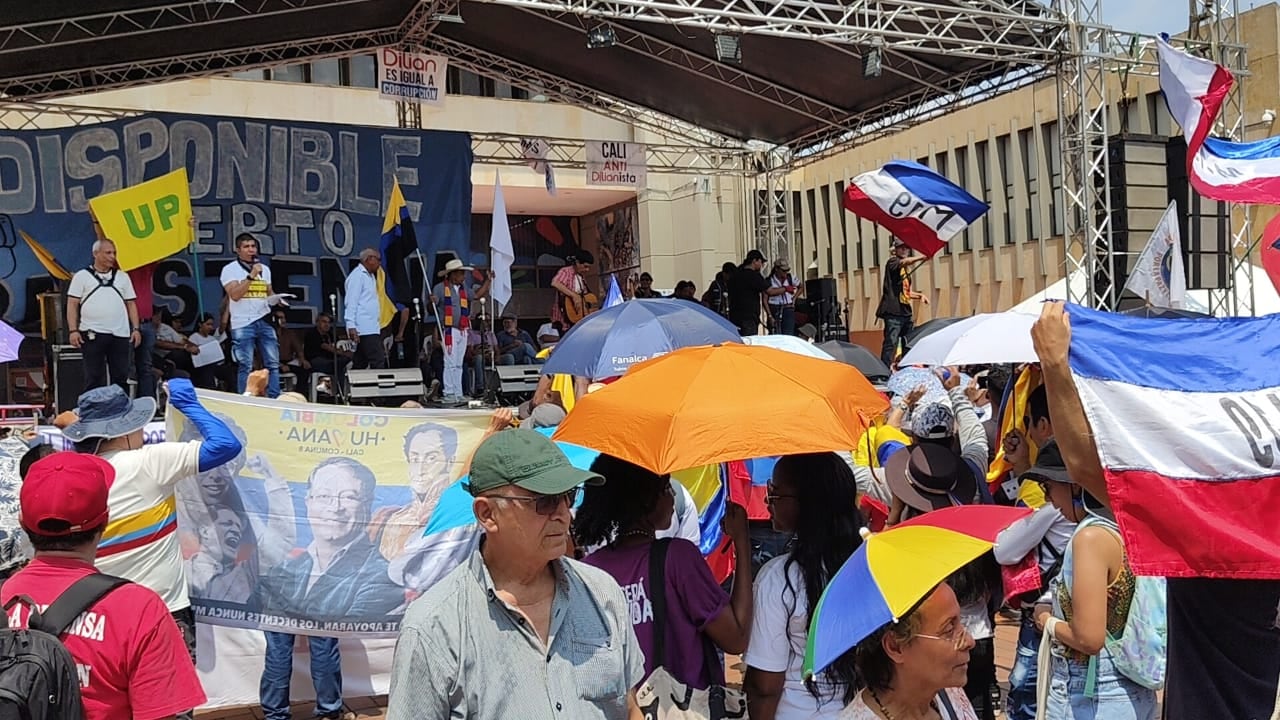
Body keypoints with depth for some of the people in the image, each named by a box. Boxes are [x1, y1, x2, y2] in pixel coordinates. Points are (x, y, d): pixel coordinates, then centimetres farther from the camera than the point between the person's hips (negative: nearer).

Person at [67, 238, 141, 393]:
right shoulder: (82, 276, 5)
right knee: (93, 378, 1)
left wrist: (136, 329, 4)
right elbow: (72, 305, 2)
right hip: (92, 335, -3)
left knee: (121, 377, 4)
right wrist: (73, 330, -8)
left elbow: (131, 304, 14)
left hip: (120, 334, 3)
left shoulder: (122, 277, 14)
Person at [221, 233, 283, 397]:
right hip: (242, 324, -5)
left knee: (273, 363, 1)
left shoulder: (264, 269, 17)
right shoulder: (230, 269, 0)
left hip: (264, 322, 5)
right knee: (245, 366, -4)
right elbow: (235, 295, -12)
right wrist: (251, 275, -16)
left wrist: (276, 299, 1)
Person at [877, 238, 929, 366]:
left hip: (906, 312, 8)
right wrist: (923, 257, -39)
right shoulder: (892, 262, -2)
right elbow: (906, 261, -25)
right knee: (891, 344, -14)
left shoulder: (906, 269, 21)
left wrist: (919, 296, 12)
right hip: (893, 312, -8)